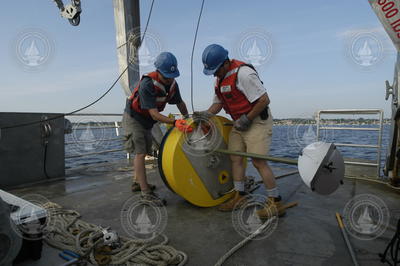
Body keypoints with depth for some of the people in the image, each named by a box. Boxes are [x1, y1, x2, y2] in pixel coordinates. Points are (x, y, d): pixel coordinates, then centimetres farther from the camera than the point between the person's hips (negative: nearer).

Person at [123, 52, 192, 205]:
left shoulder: (172, 83, -10)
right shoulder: (147, 84, -32)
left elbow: (179, 102, 8)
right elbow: (154, 114, -37)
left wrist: (187, 117, -1)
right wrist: (174, 122, -47)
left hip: (147, 121, 8)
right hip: (133, 118, -8)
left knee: (143, 152, 16)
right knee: (140, 153, -12)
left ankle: (137, 182, 34)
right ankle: (146, 193, -9)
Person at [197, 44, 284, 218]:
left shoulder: (243, 73, -22)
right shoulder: (220, 78, 7)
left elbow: (264, 100, -22)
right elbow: (218, 102, 13)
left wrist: (247, 119, -17)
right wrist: (207, 114, -6)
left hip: (258, 120, -9)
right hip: (240, 122, 9)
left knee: (258, 161, -11)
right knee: (235, 158, 7)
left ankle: (276, 203, 3)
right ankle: (239, 197, 20)